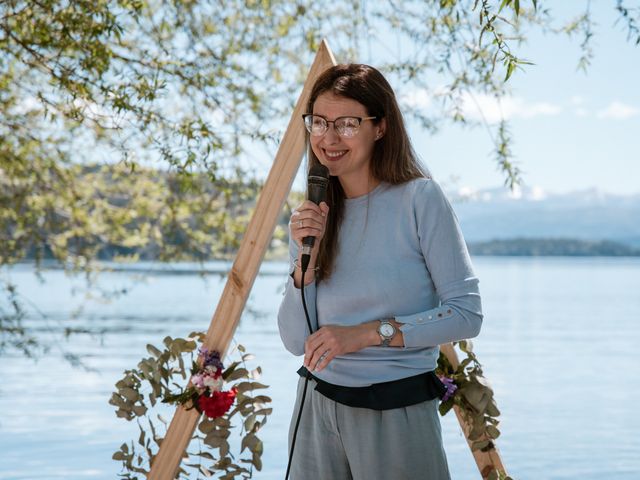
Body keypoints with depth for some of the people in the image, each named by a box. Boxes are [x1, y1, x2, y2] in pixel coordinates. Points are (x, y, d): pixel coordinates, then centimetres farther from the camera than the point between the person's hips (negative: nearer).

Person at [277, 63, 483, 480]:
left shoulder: (419, 199, -9)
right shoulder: (312, 214, 5)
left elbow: (467, 312, -12)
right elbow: (296, 341, 2)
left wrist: (370, 332, -20)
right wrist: (307, 258, -11)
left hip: (398, 413, -4)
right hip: (318, 412, 4)